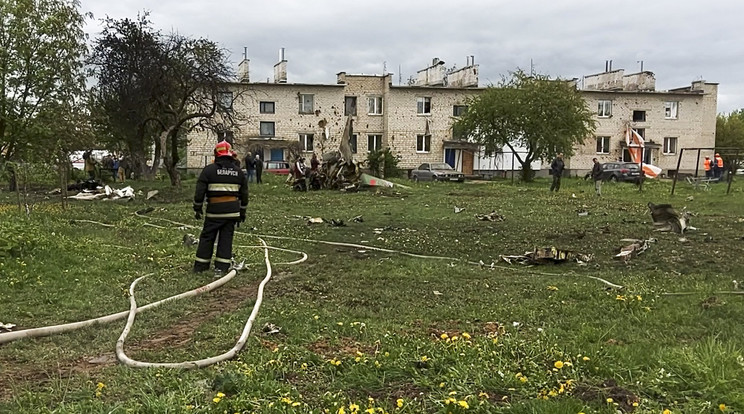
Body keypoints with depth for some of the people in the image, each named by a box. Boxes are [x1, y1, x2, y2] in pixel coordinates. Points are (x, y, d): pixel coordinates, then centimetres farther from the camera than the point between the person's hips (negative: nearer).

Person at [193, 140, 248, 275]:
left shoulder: (209, 170, -3)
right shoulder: (238, 172, 9)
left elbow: (200, 191, -4)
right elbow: (244, 194, 13)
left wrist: (197, 208, 4)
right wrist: (243, 212, 20)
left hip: (214, 211, -2)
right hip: (232, 211, 3)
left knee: (207, 236, 8)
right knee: (226, 238, 6)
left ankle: (200, 265, 14)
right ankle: (221, 267, 5)